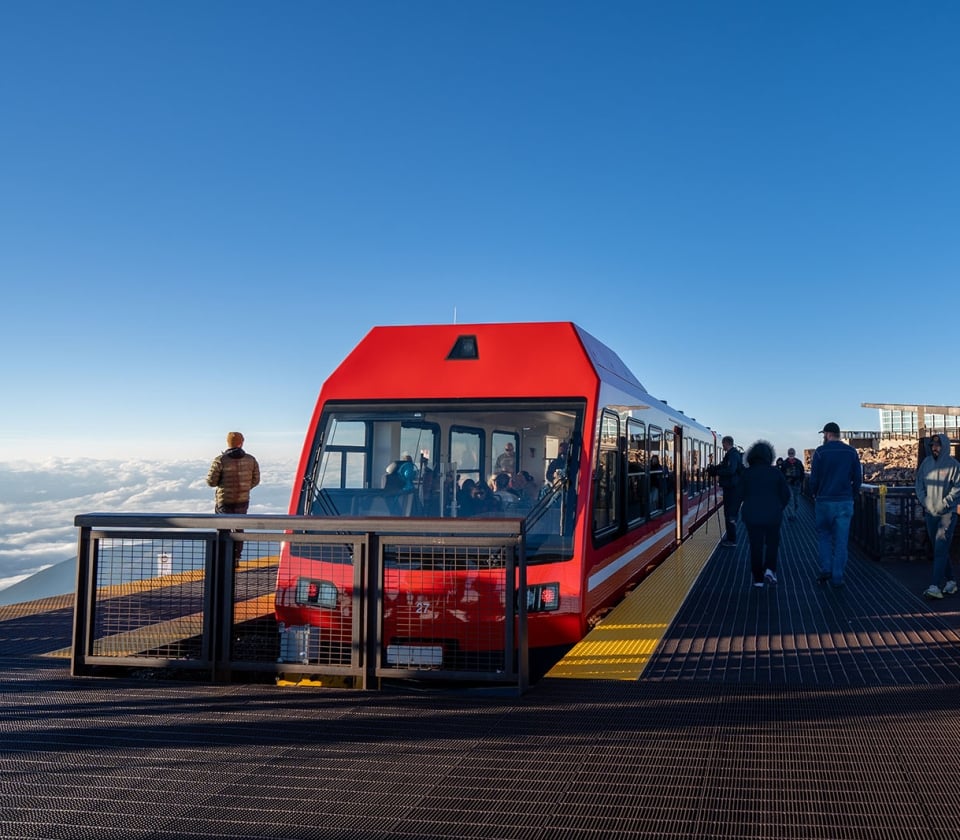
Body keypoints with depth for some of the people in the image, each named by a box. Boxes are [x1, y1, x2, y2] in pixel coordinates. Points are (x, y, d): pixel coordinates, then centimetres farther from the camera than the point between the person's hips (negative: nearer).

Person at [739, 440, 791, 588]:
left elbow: (741, 494, -4)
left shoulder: (747, 473, -3)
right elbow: (786, 494, 0)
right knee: (772, 543, 16)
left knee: (756, 546, 8)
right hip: (773, 515, 0)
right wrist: (778, 508, 14)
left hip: (752, 515, 0)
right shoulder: (775, 472, -3)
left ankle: (758, 578, 10)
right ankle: (769, 569, -4)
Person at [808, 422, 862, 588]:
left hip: (824, 501, -2)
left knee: (823, 534, 16)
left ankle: (826, 569, 5)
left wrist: (814, 494, 10)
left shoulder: (821, 451, -7)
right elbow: (858, 478, 3)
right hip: (845, 502, 2)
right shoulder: (851, 452, 2)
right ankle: (837, 578, 5)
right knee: (841, 540, 5)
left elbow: (814, 478, -6)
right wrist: (851, 493, 16)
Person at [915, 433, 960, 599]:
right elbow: (919, 484, 11)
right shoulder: (926, 463, 7)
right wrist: (925, 501, -2)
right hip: (930, 513, 6)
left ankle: (935, 587, -17)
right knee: (940, 550, 13)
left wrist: (943, 504, -15)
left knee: (940, 550, -12)